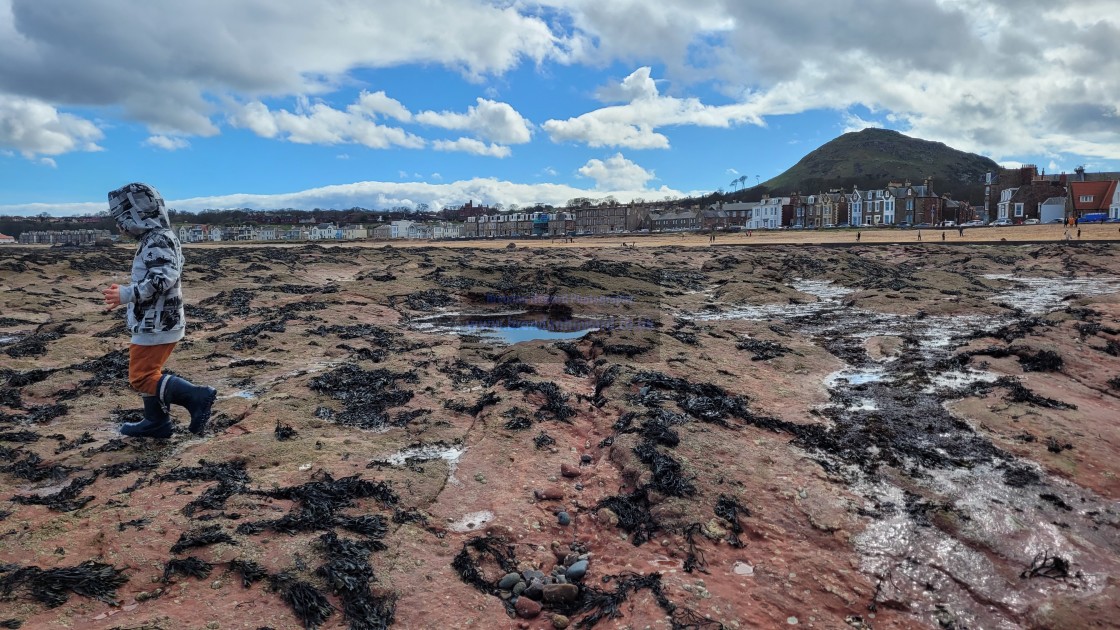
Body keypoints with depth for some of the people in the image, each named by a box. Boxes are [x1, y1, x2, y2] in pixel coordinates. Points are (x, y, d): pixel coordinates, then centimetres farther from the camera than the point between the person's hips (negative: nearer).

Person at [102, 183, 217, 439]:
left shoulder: (158, 240, -17)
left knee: (141, 378, -5)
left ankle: (197, 397, -10)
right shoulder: (154, 239, 15)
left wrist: (126, 295, -25)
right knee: (148, 373, 18)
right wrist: (125, 291, 14)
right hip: (156, 322, 10)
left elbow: (163, 279, -29)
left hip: (156, 325, -10)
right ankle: (156, 422, 28)